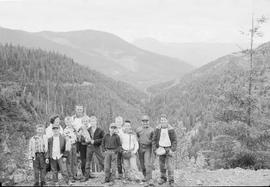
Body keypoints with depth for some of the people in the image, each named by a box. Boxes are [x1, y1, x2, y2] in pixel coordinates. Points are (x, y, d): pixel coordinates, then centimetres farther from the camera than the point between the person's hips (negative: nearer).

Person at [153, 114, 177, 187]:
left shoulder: (171, 129, -10)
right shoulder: (157, 129, -4)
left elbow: (174, 141, -5)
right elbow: (154, 140, 2)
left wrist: (172, 150, -14)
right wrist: (155, 149, -7)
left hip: (168, 149, -2)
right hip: (161, 149, 3)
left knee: (169, 164, -7)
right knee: (162, 164, 9)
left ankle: (171, 181, -1)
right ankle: (163, 178, 23)